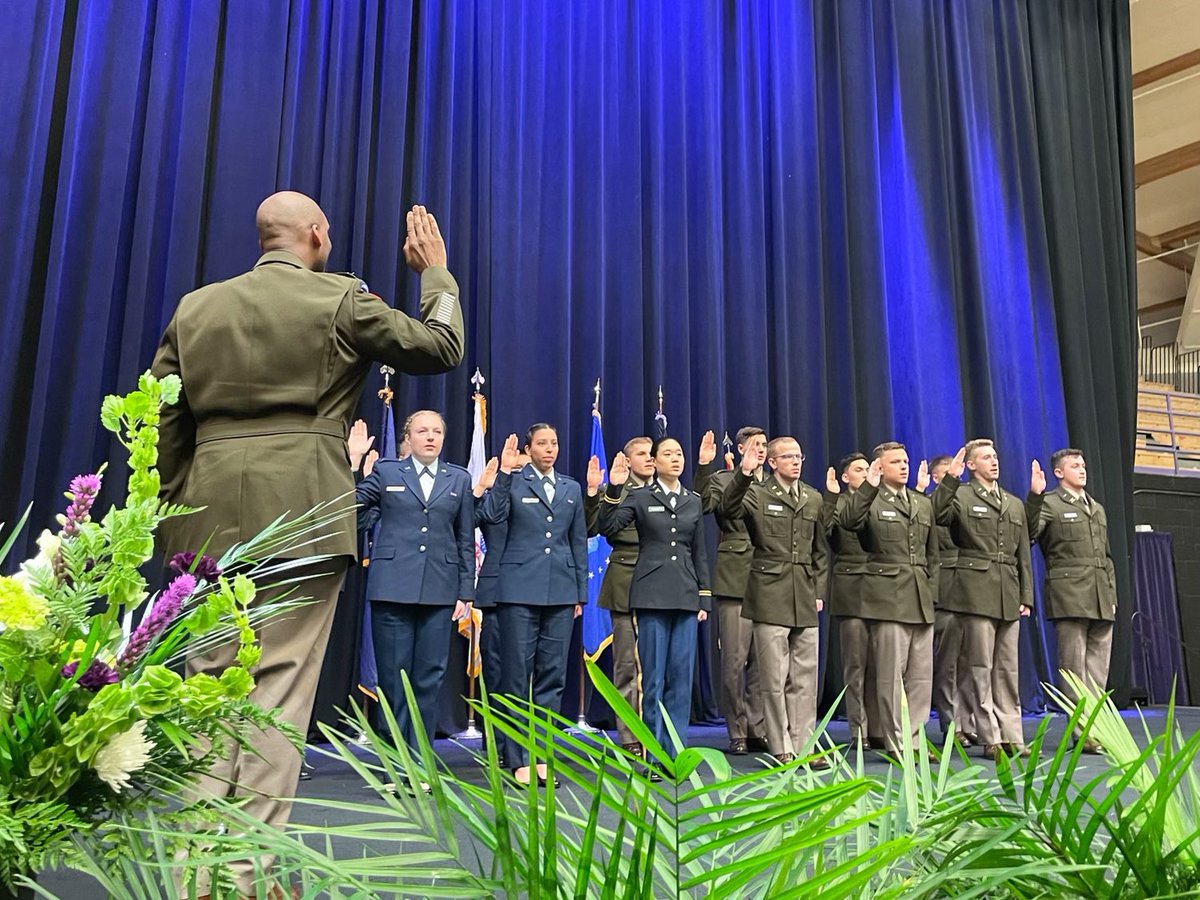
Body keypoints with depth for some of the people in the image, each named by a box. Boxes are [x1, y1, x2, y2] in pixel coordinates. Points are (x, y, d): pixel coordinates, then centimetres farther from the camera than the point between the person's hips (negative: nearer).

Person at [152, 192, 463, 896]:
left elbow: (162, 420, 11)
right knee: (281, 686, 0)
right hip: (303, 515, -4)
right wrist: (436, 271, 19)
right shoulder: (341, 298, 0)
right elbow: (442, 347, 5)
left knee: (210, 683, 12)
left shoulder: (197, 306, 14)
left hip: (211, 520, 5)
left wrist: (176, 513, 16)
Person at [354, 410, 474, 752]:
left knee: (429, 679, 5)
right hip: (392, 587, -1)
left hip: (439, 591, 1)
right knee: (393, 677, 4)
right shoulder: (385, 472, 8)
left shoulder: (459, 478, 11)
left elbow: (466, 540, 10)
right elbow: (353, 514, 2)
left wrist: (465, 592, 5)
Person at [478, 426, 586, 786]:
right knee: (517, 675, 0)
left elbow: (579, 543, 15)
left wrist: (581, 592, 12)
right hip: (521, 590, -4)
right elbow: (491, 515, -15)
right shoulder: (514, 482, 3)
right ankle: (517, 759, 9)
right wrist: (504, 473, -20)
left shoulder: (571, 488, 14)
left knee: (552, 675, 6)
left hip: (561, 592, 4)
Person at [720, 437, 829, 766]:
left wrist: (819, 591, 11)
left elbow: (821, 550, 18)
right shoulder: (757, 494, 0)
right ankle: (782, 748, 11)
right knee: (774, 677, 1)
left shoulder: (813, 498, 15)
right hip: (771, 594, -4)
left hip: (805, 597, 5)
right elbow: (728, 509, -21)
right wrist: (743, 475, -34)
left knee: (805, 676, 8)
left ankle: (805, 745, 17)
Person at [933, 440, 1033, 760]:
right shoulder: (961, 496, 3)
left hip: (1009, 595, 6)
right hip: (977, 592, -5)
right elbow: (936, 516, -20)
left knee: (1008, 669, 8)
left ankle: (1012, 737, 14)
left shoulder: (1015, 504, 21)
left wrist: (1026, 596, 13)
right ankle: (990, 739, 4)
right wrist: (950, 479, -23)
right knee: (981, 667, -2)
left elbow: (1023, 555, 20)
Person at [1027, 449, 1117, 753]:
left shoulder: (1097, 509, 23)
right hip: (1069, 597, -7)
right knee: (1074, 667, -3)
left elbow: (1106, 555, 25)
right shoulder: (1050, 503, 0)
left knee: (1099, 667, 8)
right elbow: (1027, 533, -18)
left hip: (1101, 600, 7)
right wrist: (1034, 496, -28)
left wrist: (1112, 593, 17)